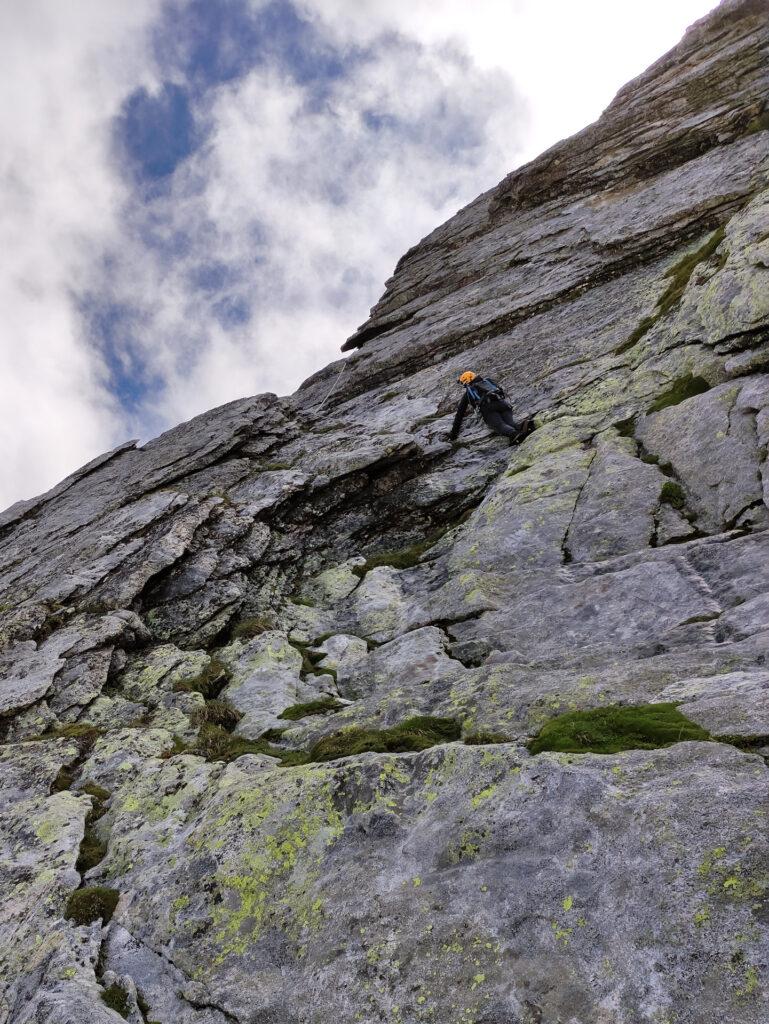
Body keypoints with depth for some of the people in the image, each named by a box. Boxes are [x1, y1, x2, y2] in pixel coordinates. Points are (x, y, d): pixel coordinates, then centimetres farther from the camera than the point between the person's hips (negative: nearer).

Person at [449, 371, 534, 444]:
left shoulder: (468, 392, 30)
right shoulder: (487, 380, 39)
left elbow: (460, 413, 31)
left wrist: (454, 431, 36)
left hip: (488, 408, -4)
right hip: (502, 402, 4)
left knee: (500, 426, -23)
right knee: (510, 422, -15)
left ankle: (514, 434, -54)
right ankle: (525, 424, -47)